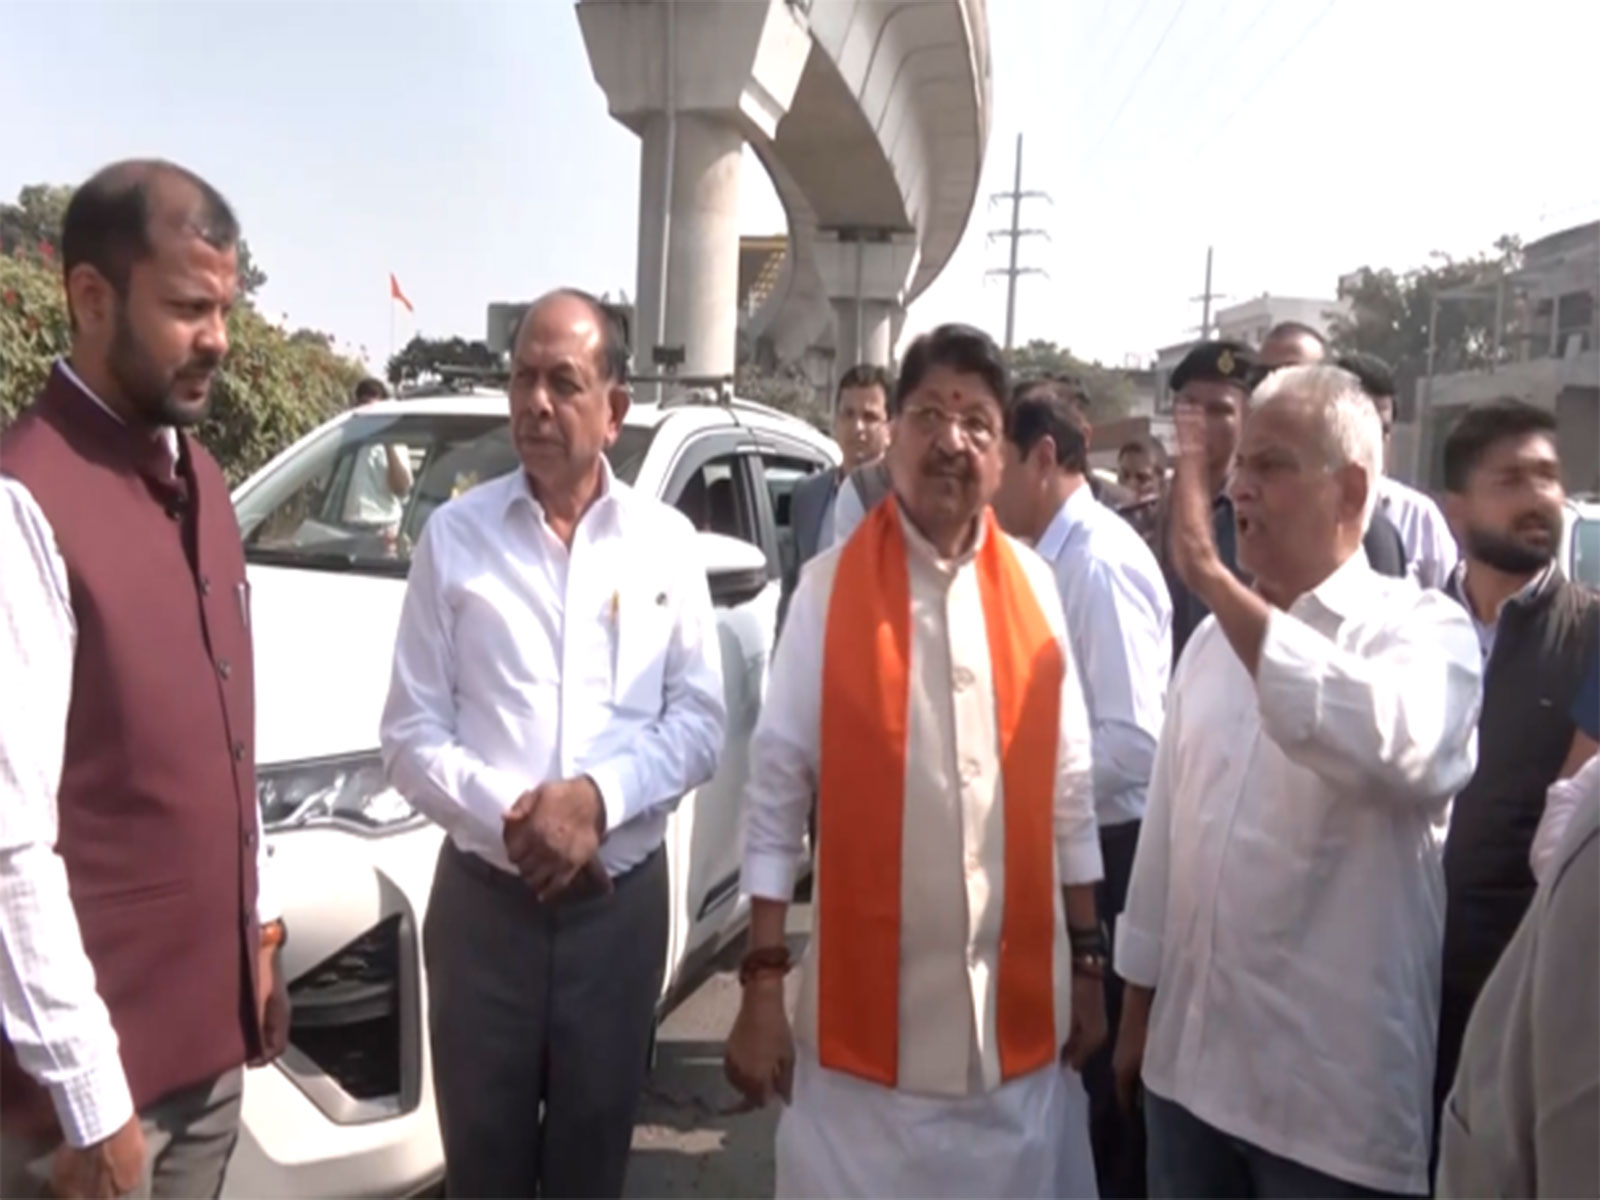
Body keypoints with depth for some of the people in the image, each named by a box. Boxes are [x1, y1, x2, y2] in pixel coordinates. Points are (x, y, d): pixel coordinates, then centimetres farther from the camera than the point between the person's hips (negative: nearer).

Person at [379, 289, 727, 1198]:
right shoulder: (455, 535, -2)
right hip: (483, 899, 0)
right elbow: (411, 733, -3)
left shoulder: (667, 541, 1)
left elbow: (701, 723, -2)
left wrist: (598, 797, -17)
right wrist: (508, 817, -17)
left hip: (621, 902, 1)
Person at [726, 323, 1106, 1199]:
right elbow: (776, 789, -7)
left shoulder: (1033, 586, 2)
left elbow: (1070, 789, 7)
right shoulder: (831, 586, -8)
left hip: (1019, 1005, 3)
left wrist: (1087, 962, 9)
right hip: (866, 1005, -3)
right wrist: (762, 986, -8)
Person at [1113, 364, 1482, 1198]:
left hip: (1334, 1090, -5)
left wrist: (1212, 579, -34)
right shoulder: (1217, 638, 7)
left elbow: (1394, 744, -35)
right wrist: (1138, 1006, 14)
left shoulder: (1423, 629, -11)